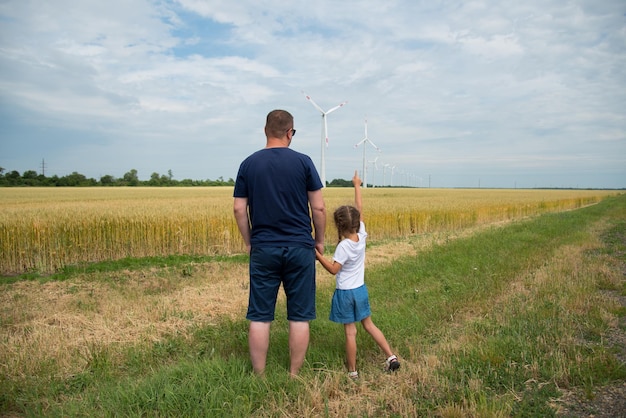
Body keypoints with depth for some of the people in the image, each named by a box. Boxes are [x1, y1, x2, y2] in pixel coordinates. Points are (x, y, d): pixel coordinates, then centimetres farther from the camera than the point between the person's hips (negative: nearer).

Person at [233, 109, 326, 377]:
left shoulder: (249, 164, 2)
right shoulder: (303, 162, -3)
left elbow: (239, 209, 2)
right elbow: (318, 207, -3)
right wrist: (320, 240, 11)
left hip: (263, 248, 1)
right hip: (299, 248, -1)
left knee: (259, 317, 9)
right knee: (299, 317, 9)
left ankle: (259, 377, 17)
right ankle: (294, 376, 18)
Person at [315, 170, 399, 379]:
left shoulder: (343, 246, -22)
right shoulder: (362, 236, -6)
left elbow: (333, 269, -23)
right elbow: (359, 210, 2)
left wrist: (318, 255, -20)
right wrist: (357, 186, 10)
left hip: (345, 293, -6)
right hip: (361, 290, 6)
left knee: (350, 332, 3)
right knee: (369, 325, 20)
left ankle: (352, 371, 14)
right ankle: (391, 356, 17)